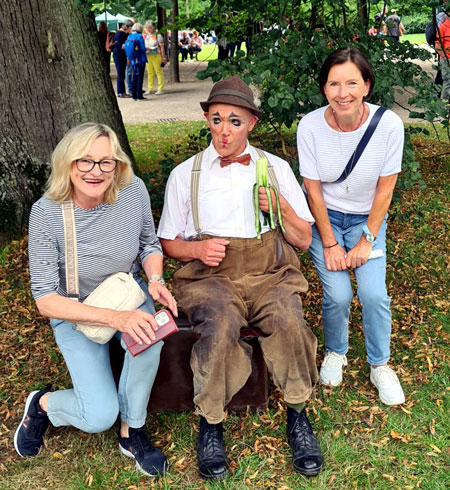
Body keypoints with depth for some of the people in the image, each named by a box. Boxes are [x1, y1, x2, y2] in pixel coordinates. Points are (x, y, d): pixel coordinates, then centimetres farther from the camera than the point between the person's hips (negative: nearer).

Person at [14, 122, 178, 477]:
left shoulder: (134, 191, -16)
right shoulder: (47, 213, -24)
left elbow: (150, 245, 3)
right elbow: (46, 299, -22)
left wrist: (155, 280, -19)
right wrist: (116, 318, -33)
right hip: (75, 313, -2)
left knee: (148, 334, -33)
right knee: (99, 417, -15)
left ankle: (132, 431, -7)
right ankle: (43, 404, 21)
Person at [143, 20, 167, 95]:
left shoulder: (158, 36, -3)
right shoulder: (145, 36, 11)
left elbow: (162, 47, -4)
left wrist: (163, 57, -8)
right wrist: (146, 48, -7)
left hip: (156, 55, -5)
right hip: (147, 56, 5)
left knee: (159, 72, -2)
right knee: (150, 73, 9)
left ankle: (160, 89, 1)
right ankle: (150, 89, 14)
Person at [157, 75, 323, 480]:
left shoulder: (276, 169, 12)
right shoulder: (185, 174, 9)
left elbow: (303, 240, 12)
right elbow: (169, 242, 13)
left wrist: (281, 208, -7)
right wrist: (198, 249, -9)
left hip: (270, 273, 1)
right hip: (211, 275, -1)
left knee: (288, 320, -31)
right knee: (220, 326, -34)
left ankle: (298, 416, -9)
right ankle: (211, 423, -13)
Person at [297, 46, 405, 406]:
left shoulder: (389, 124, -19)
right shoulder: (310, 126, -18)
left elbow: (384, 190, -10)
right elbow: (313, 191, -11)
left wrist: (366, 242, -11)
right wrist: (330, 244, -11)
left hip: (368, 219, 0)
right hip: (325, 218, 0)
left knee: (374, 294, -15)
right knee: (338, 294, -14)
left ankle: (380, 365, 12)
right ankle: (335, 353, 18)